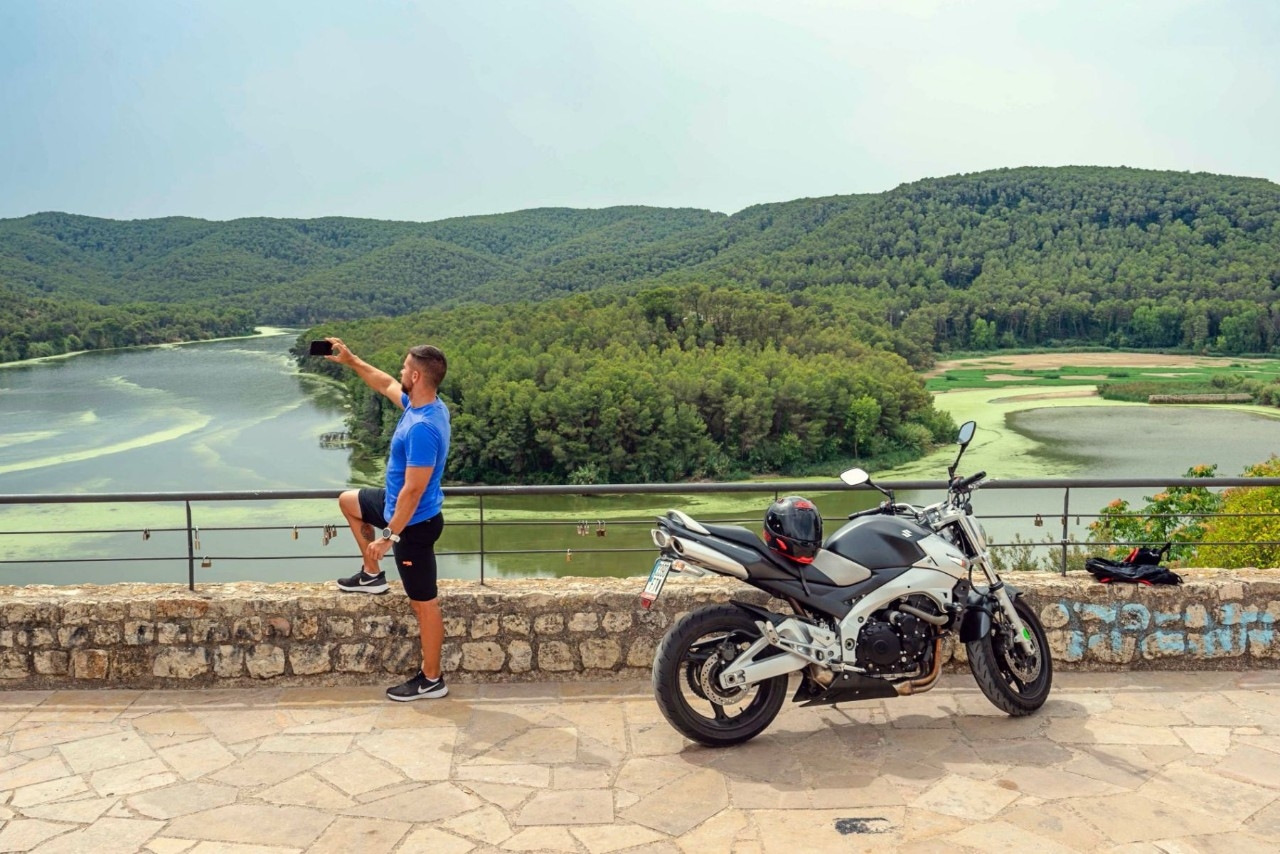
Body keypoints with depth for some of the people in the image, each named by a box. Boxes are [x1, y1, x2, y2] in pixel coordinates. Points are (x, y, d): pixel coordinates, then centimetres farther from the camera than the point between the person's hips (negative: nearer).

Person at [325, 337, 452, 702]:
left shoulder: (422, 428, -33)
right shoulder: (423, 403, -3)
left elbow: (413, 490, -31)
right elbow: (386, 385, 18)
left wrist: (389, 537, -24)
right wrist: (350, 360, 17)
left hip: (415, 523, -10)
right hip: (399, 507, 10)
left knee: (423, 603, 3)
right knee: (347, 501, 31)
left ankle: (431, 680, 17)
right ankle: (371, 574, 36)